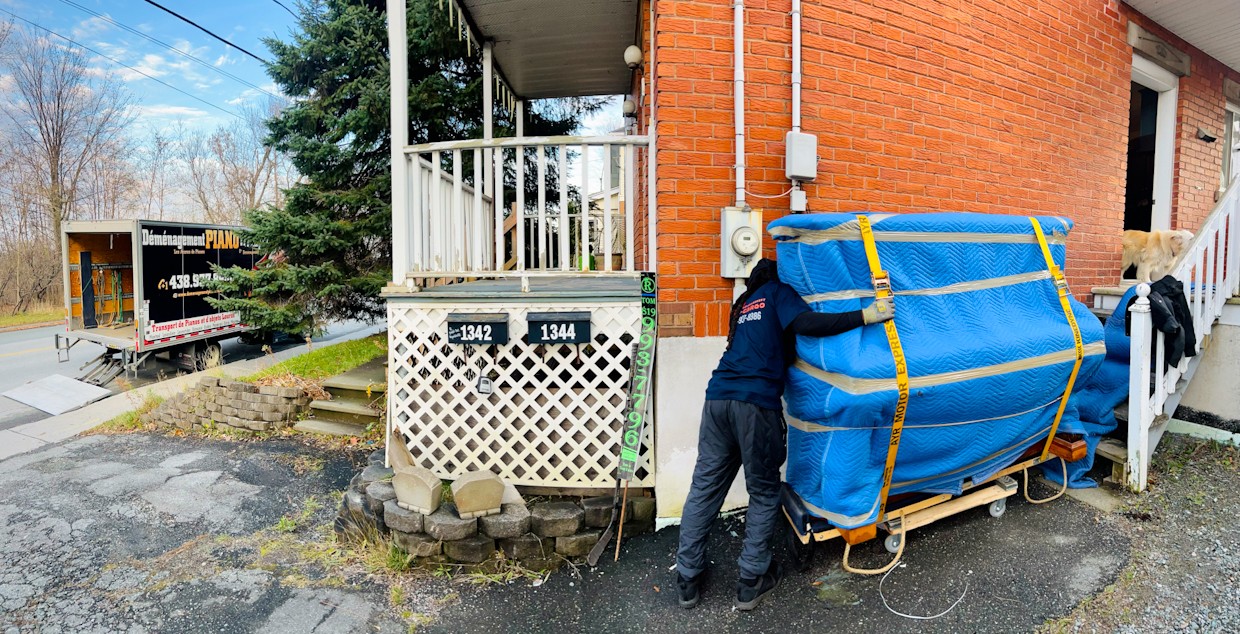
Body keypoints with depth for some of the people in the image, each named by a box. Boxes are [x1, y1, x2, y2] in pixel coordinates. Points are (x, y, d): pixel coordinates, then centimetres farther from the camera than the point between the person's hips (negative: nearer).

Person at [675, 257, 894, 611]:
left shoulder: (745, 303, 28)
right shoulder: (779, 291, 9)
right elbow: (804, 323, -11)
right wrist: (866, 316, -11)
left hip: (718, 396, 6)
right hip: (756, 403, -6)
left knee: (705, 487, 11)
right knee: (764, 493, 11)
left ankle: (687, 579, 20)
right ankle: (751, 582, 17)